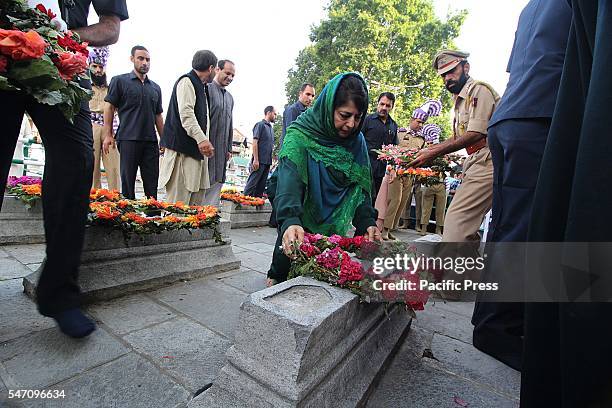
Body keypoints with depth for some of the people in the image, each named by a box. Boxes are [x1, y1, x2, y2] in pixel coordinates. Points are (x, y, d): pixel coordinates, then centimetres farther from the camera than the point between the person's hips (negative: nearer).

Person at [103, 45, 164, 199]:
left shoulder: (156, 88, 17)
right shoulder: (120, 81, 6)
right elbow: (109, 107, 3)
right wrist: (108, 135, -4)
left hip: (151, 141, 4)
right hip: (128, 139, -3)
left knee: (152, 184, 4)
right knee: (128, 182, 1)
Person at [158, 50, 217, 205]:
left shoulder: (201, 87, 24)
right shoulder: (186, 81, -4)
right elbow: (185, 113, -18)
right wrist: (201, 139, -29)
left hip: (197, 149, 10)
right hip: (183, 148, -9)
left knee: (197, 202, 7)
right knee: (179, 202, -10)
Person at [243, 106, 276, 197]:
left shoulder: (271, 128, 20)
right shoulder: (260, 124, -2)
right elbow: (255, 142, -11)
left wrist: (270, 161, 15)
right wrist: (256, 159, -18)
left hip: (267, 162, 8)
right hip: (259, 161, -8)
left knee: (261, 185, 8)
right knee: (252, 183, -8)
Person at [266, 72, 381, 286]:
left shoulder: (357, 141, -6)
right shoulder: (301, 134, -22)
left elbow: (360, 186, -7)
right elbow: (289, 178, -38)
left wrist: (368, 221, -22)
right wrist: (290, 220, -54)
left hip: (333, 226, 5)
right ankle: (277, 280, 36)